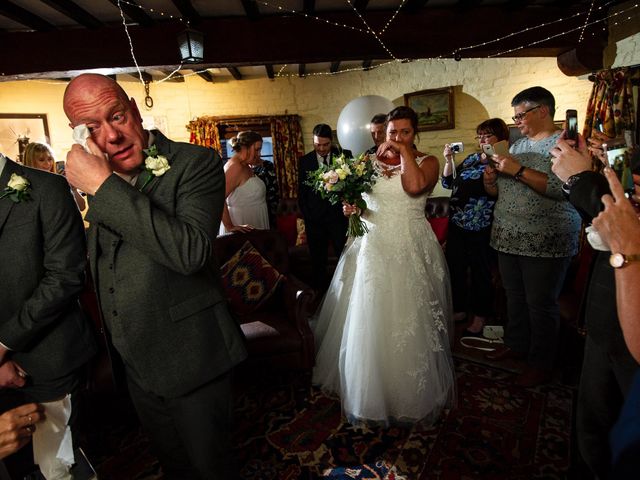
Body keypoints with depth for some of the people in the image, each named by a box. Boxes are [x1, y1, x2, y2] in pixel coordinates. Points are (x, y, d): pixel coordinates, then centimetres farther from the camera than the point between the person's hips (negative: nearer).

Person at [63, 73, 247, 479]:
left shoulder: (197, 164, -17)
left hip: (192, 361, -6)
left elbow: (190, 251, -34)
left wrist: (105, 188, -29)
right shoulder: (98, 178, 4)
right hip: (137, 364, 7)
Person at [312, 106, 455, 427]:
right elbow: (353, 198, 16)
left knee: (410, 322, 1)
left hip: (411, 250, -3)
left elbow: (415, 186, -20)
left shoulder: (427, 161, 2)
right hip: (373, 247, 3)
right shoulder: (369, 161, 12)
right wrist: (350, 208, -6)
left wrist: (404, 151, -9)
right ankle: (367, 391, 28)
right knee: (369, 323, 8)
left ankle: (412, 394, 23)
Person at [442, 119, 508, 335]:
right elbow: (448, 182, 13)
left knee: (481, 273, 7)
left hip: (481, 228, -7)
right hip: (457, 224, 7)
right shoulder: (472, 158, 12)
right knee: (454, 268, 14)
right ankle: (459, 310, 32)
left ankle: (479, 317, 24)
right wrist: (449, 159, 2)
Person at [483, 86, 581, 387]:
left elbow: (564, 187, -23)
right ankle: (516, 345, 36)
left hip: (545, 243, -6)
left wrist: (518, 171, -21)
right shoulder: (518, 145, 15)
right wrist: (490, 180, -3)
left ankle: (541, 365, 20)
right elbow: (499, 190, 19)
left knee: (540, 305, 4)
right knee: (515, 297, 17)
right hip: (508, 238, 7)